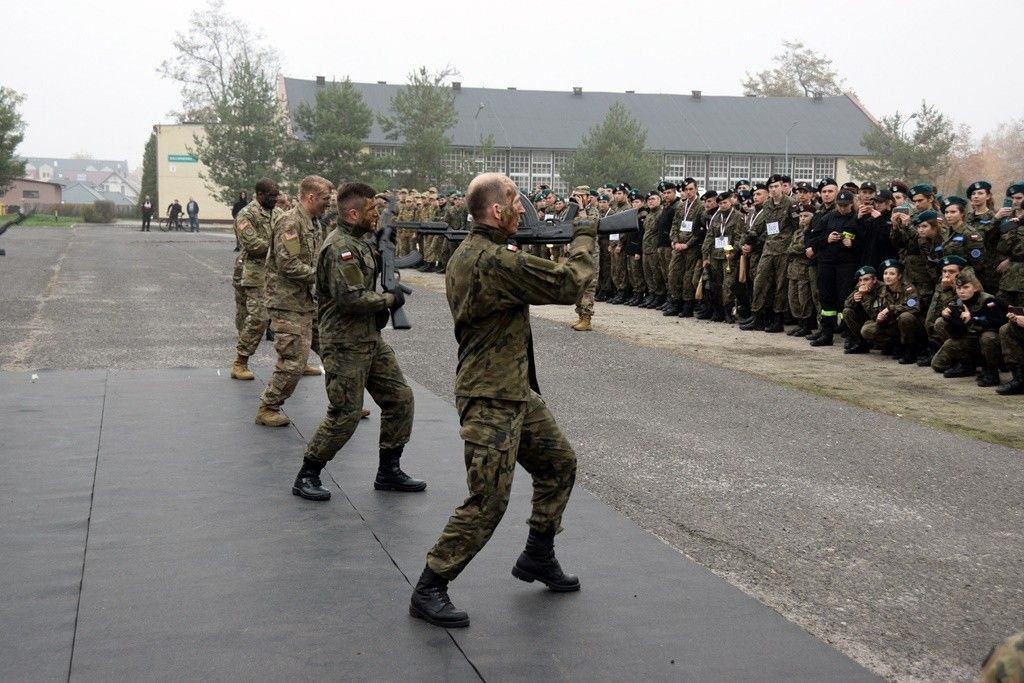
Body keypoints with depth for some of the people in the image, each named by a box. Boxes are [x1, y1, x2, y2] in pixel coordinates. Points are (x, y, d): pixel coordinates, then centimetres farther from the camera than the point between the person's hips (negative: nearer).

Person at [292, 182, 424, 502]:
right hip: (345, 343, -10)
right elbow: (351, 298, -26)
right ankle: (306, 476, 8)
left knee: (399, 398, 9)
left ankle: (388, 471, 20)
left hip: (371, 339, 10)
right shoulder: (339, 247, -18)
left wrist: (382, 303, 6)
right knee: (345, 414, -7)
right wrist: (390, 299, -12)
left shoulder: (360, 242, 14)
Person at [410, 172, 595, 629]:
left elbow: (529, 278, 22)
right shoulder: (496, 261, -25)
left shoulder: (468, 253, 9)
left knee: (558, 463, 21)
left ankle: (537, 556, 35)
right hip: (490, 401, -11)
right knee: (488, 501, -7)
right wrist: (584, 236, -4)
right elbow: (570, 283, -20)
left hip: (516, 390, 11)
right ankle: (428, 589, 3)